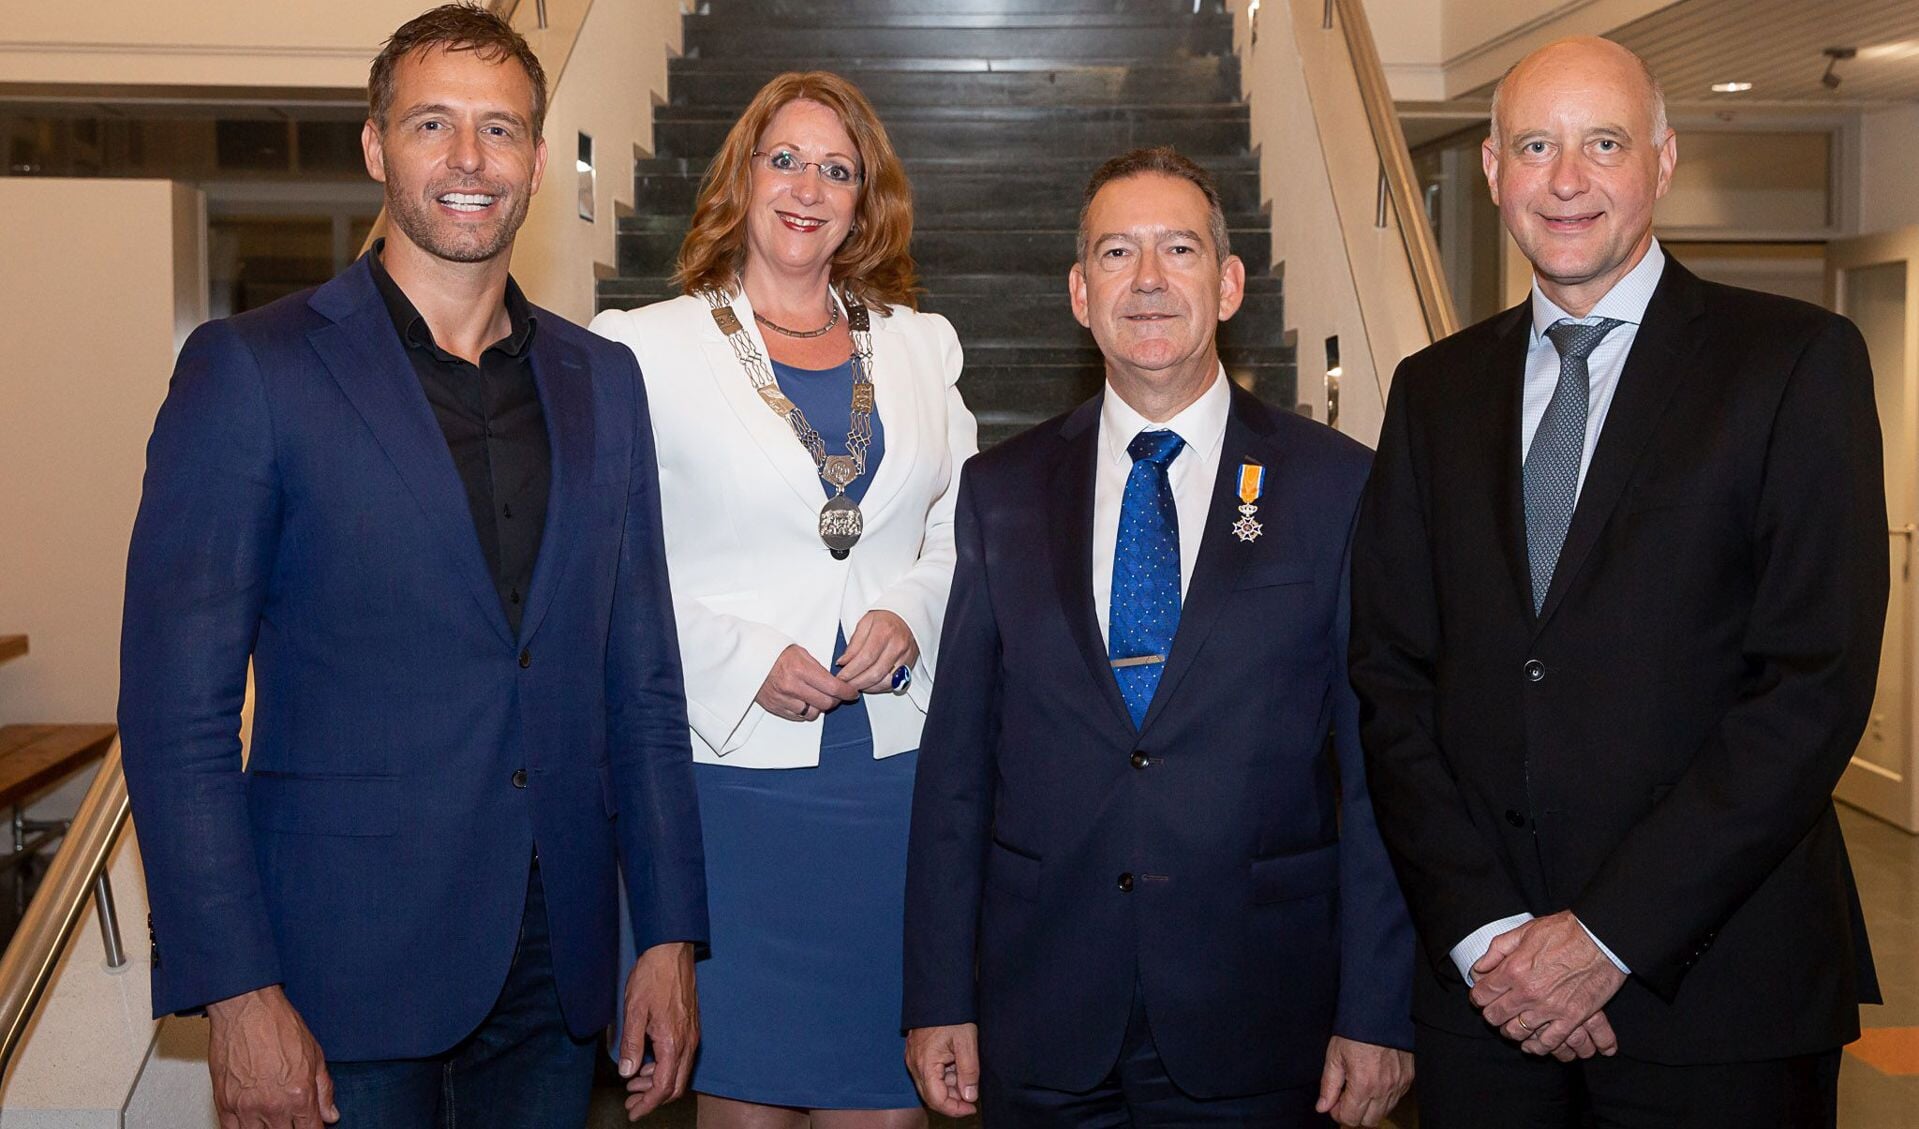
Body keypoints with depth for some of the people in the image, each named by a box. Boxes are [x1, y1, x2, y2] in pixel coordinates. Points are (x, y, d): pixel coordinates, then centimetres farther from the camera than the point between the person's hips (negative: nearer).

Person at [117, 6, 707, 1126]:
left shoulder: (603, 381, 8)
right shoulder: (250, 370, -5)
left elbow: (643, 684, 10)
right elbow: (177, 707, -8)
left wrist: (671, 936, 5)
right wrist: (237, 991, -13)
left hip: (554, 966, 4)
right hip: (346, 968, -4)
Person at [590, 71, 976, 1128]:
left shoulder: (921, 344, 14)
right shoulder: (648, 346, 2)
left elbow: (965, 536, 15)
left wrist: (910, 612, -4)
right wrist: (742, 658, -13)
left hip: (895, 763, 3)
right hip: (731, 763, -3)